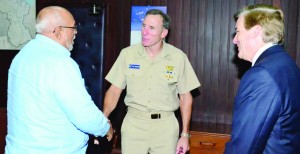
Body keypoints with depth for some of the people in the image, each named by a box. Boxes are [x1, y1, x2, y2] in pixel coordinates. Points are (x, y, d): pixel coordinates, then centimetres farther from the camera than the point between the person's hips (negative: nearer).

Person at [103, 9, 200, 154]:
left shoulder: (178, 57, -5)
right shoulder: (128, 53, -3)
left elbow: (185, 96, 1)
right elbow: (114, 90, 1)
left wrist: (185, 135, 0)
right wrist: (103, 119, -16)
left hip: (165, 125, 0)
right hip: (133, 123, 1)